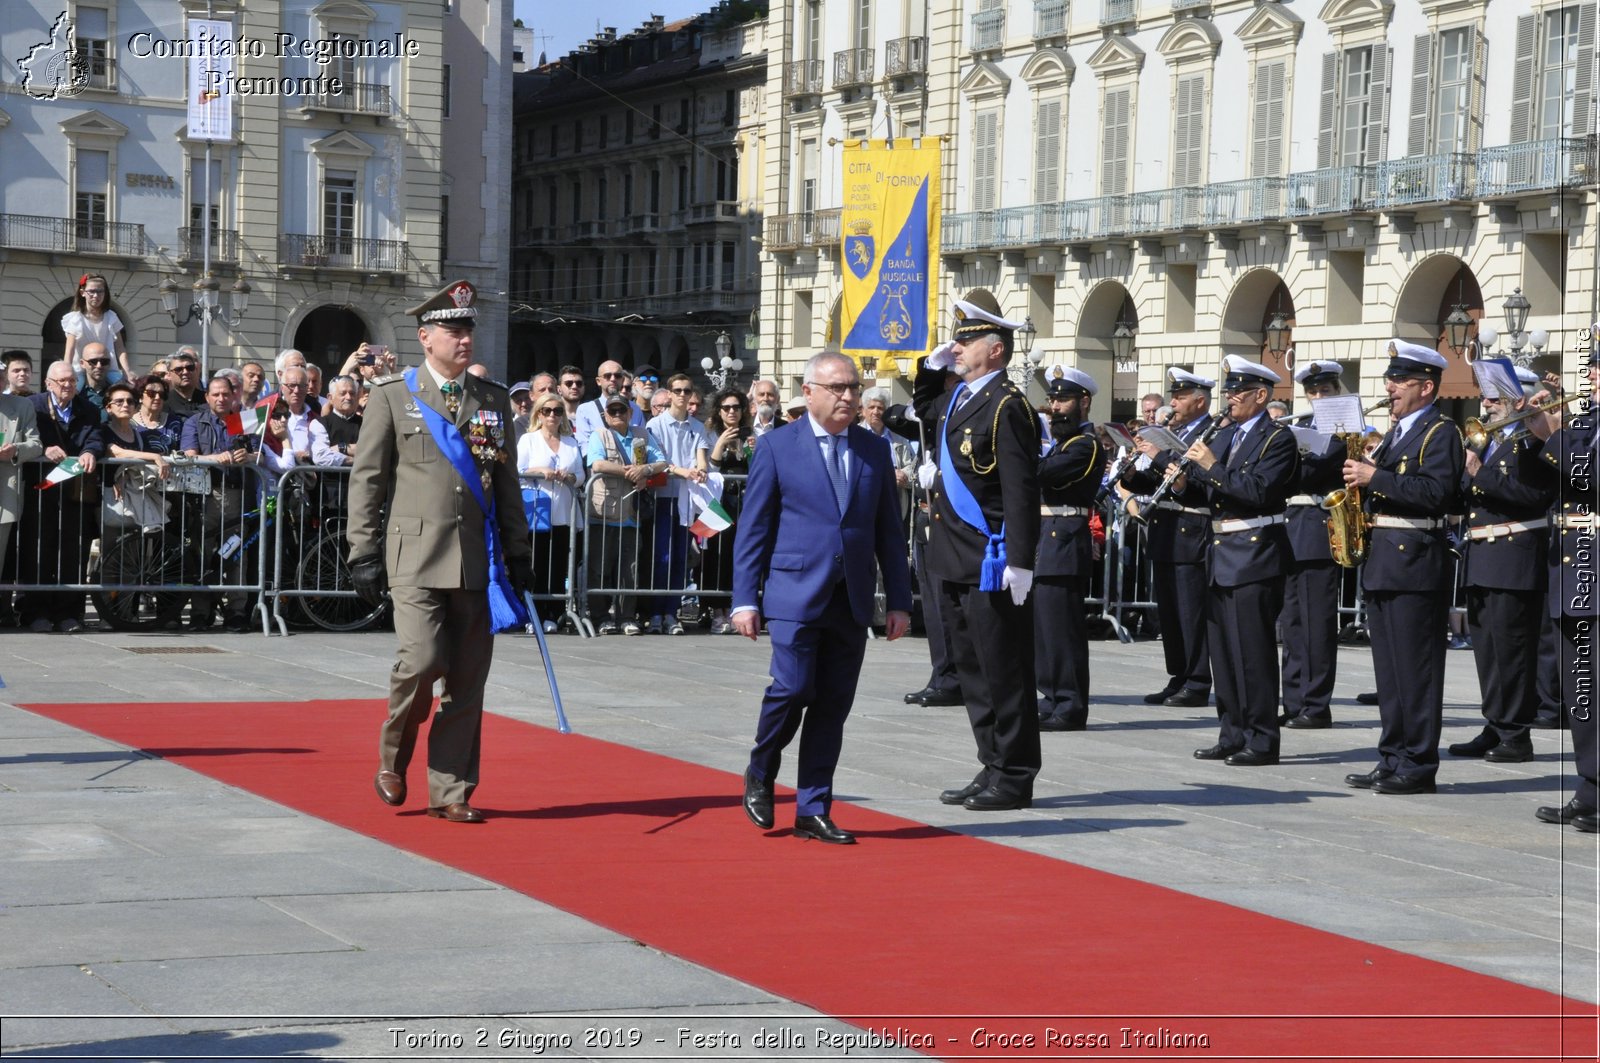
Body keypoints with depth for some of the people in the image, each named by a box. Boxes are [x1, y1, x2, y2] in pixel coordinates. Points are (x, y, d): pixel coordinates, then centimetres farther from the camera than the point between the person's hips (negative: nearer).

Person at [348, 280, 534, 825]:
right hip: (416, 556, -4)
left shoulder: (494, 400, 13)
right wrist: (364, 552, -3)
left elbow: (506, 482, 17)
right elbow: (367, 479, 2)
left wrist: (518, 552, 14)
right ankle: (393, 757, 12)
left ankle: (450, 793, 13)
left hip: (477, 559, 4)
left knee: (468, 679, 3)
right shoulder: (392, 396, 3)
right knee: (422, 662, -16)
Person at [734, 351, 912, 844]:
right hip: (795, 595, -4)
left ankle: (813, 812, 11)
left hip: (852, 600, 4)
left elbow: (888, 531, 14)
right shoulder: (777, 447, 1)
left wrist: (899, 600, 8)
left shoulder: (875, 450, 11)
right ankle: (760, 774, 15)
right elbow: (753, 528, 1)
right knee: (793, 689, -13)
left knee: (833, 704, 4)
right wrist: (745, 599, -5)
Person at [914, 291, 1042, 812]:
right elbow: (924, 407, 38)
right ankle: (994, 767, 22)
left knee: (1003, 673, -1)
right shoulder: (961, 398, 13)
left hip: (991, 564, -10)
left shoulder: (1007, 406, -15)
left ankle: (1014, 779, 5)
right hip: (955, 563, 10)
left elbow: (1021, 490, -20)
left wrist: (1021, 561, -24)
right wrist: (933, 365, 18)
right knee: (974, 670, 14)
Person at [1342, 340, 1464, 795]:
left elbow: (1436, 492, -22)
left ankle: (1418, 766, -2)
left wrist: (1376, 478, -22)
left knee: (1415, 670, -6)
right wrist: (1361, 474, 6)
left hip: (1415, 564, -9)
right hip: (1381, 561, 9)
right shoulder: (1395, 433, 20)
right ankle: (1392, 761, 16)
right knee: (1389, 671, 11)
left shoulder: (1440, 433, -7)